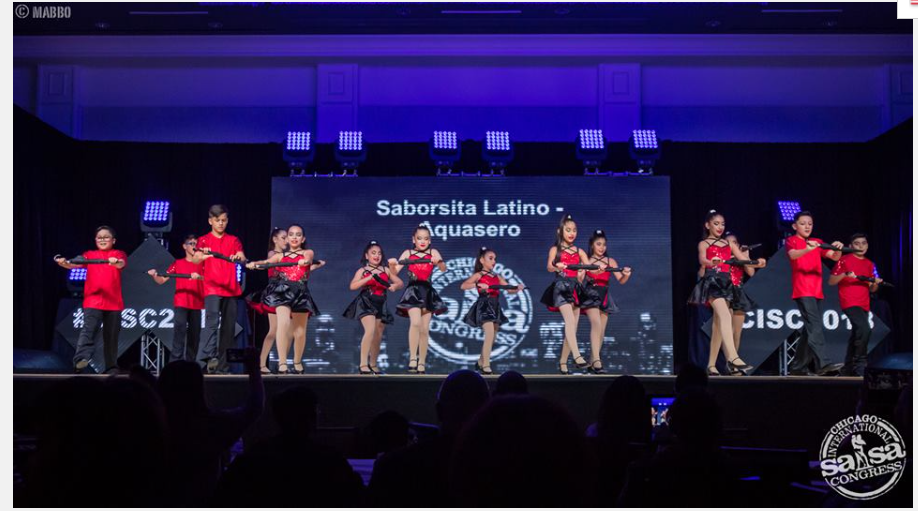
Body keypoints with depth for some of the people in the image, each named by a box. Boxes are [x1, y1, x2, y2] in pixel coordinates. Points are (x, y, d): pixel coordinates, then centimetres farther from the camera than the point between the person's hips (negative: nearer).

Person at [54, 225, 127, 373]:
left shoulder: (118, 254, 8)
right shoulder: (90, 254, 12)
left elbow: (122, 264, -15)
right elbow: (75, 264, -6)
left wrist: (115, 262, -39)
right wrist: (64, 263, -28)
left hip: (113, 302, 0)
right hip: (92, 301, 0)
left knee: (111, 336, 8)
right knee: (88, 330, -20)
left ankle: (111, 368, 19)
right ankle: (81, 360, -33)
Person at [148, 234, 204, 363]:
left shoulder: (202, 265, 10)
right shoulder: (178, 263, 7)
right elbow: (162, 280, 3)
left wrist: (199, 277, -26)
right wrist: (154, 275, -18)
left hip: (196, 304, 2)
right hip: (180, 303, -2)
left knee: (195, 333, 4)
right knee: (180, 328, -18)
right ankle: (175, 361, -20)